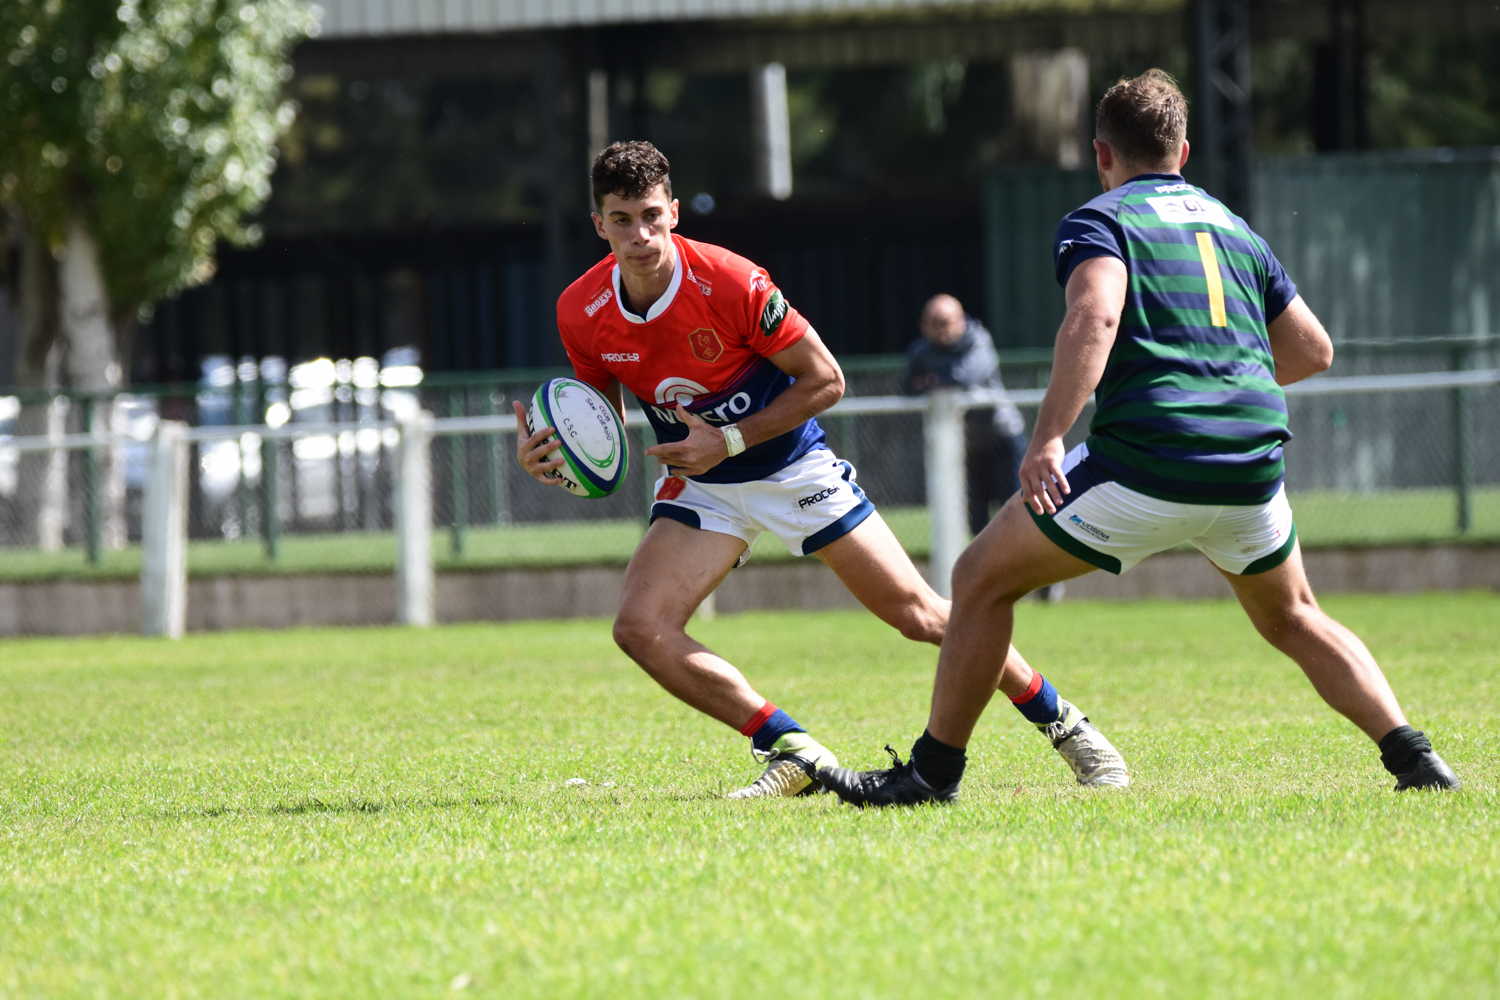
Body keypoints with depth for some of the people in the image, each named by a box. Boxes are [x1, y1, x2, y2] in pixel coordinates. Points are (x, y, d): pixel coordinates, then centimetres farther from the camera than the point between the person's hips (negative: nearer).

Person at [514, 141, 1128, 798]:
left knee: (921, 615, -3)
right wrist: (550, 451, -18)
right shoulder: (580, 312, -14)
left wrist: (728, 440, -23)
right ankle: (795, 754, -8)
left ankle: (1064, 724, 17)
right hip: (699, 484, 4)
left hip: (793, 467, -4)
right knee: (640, 627, -19)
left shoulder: (731, 284, -26)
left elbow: (825, 381, -16)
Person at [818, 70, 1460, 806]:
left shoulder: (1097, 222, 4)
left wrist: (1047, 440, -22)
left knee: (982, 579, 11)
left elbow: (1094, 317, -17)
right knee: (1293, 621, 28)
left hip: (1145, 468, -5)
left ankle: (933, 772, 11)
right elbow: (1314, 350, 25)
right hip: (1252, 466, 5)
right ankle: (1412, 756, 13)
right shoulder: (1235, 229, 22)